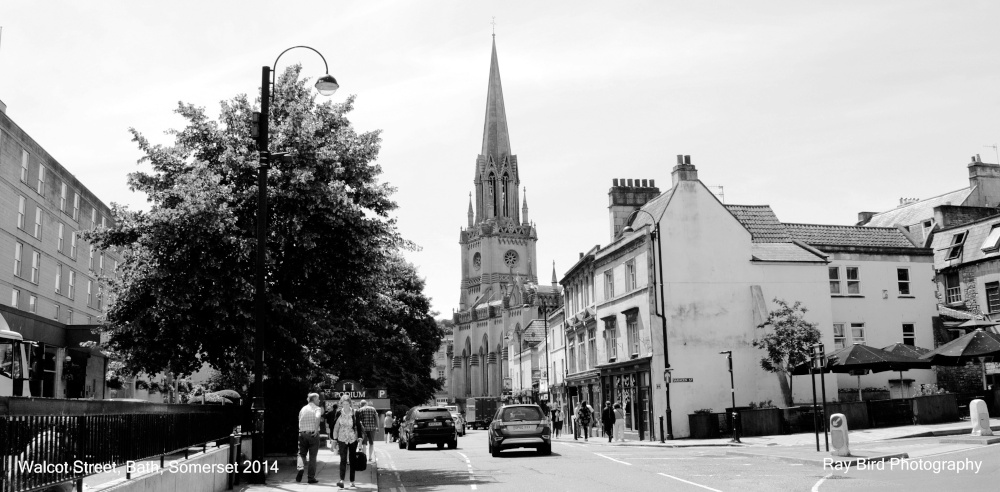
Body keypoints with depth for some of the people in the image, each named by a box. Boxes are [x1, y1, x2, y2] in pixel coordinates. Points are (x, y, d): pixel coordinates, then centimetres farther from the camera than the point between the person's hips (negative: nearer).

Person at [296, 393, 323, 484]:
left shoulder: (302, 409, 11)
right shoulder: (317, 408, -4)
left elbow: (299, 421, 10)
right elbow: (317, 417, -26)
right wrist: (316, 429, -21)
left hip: (302, 434, 3)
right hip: (313, 434, -3)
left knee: (302, 454, 15)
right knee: (312, 456, 5)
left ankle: (300, 468, -11)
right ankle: (311, 477, 6)